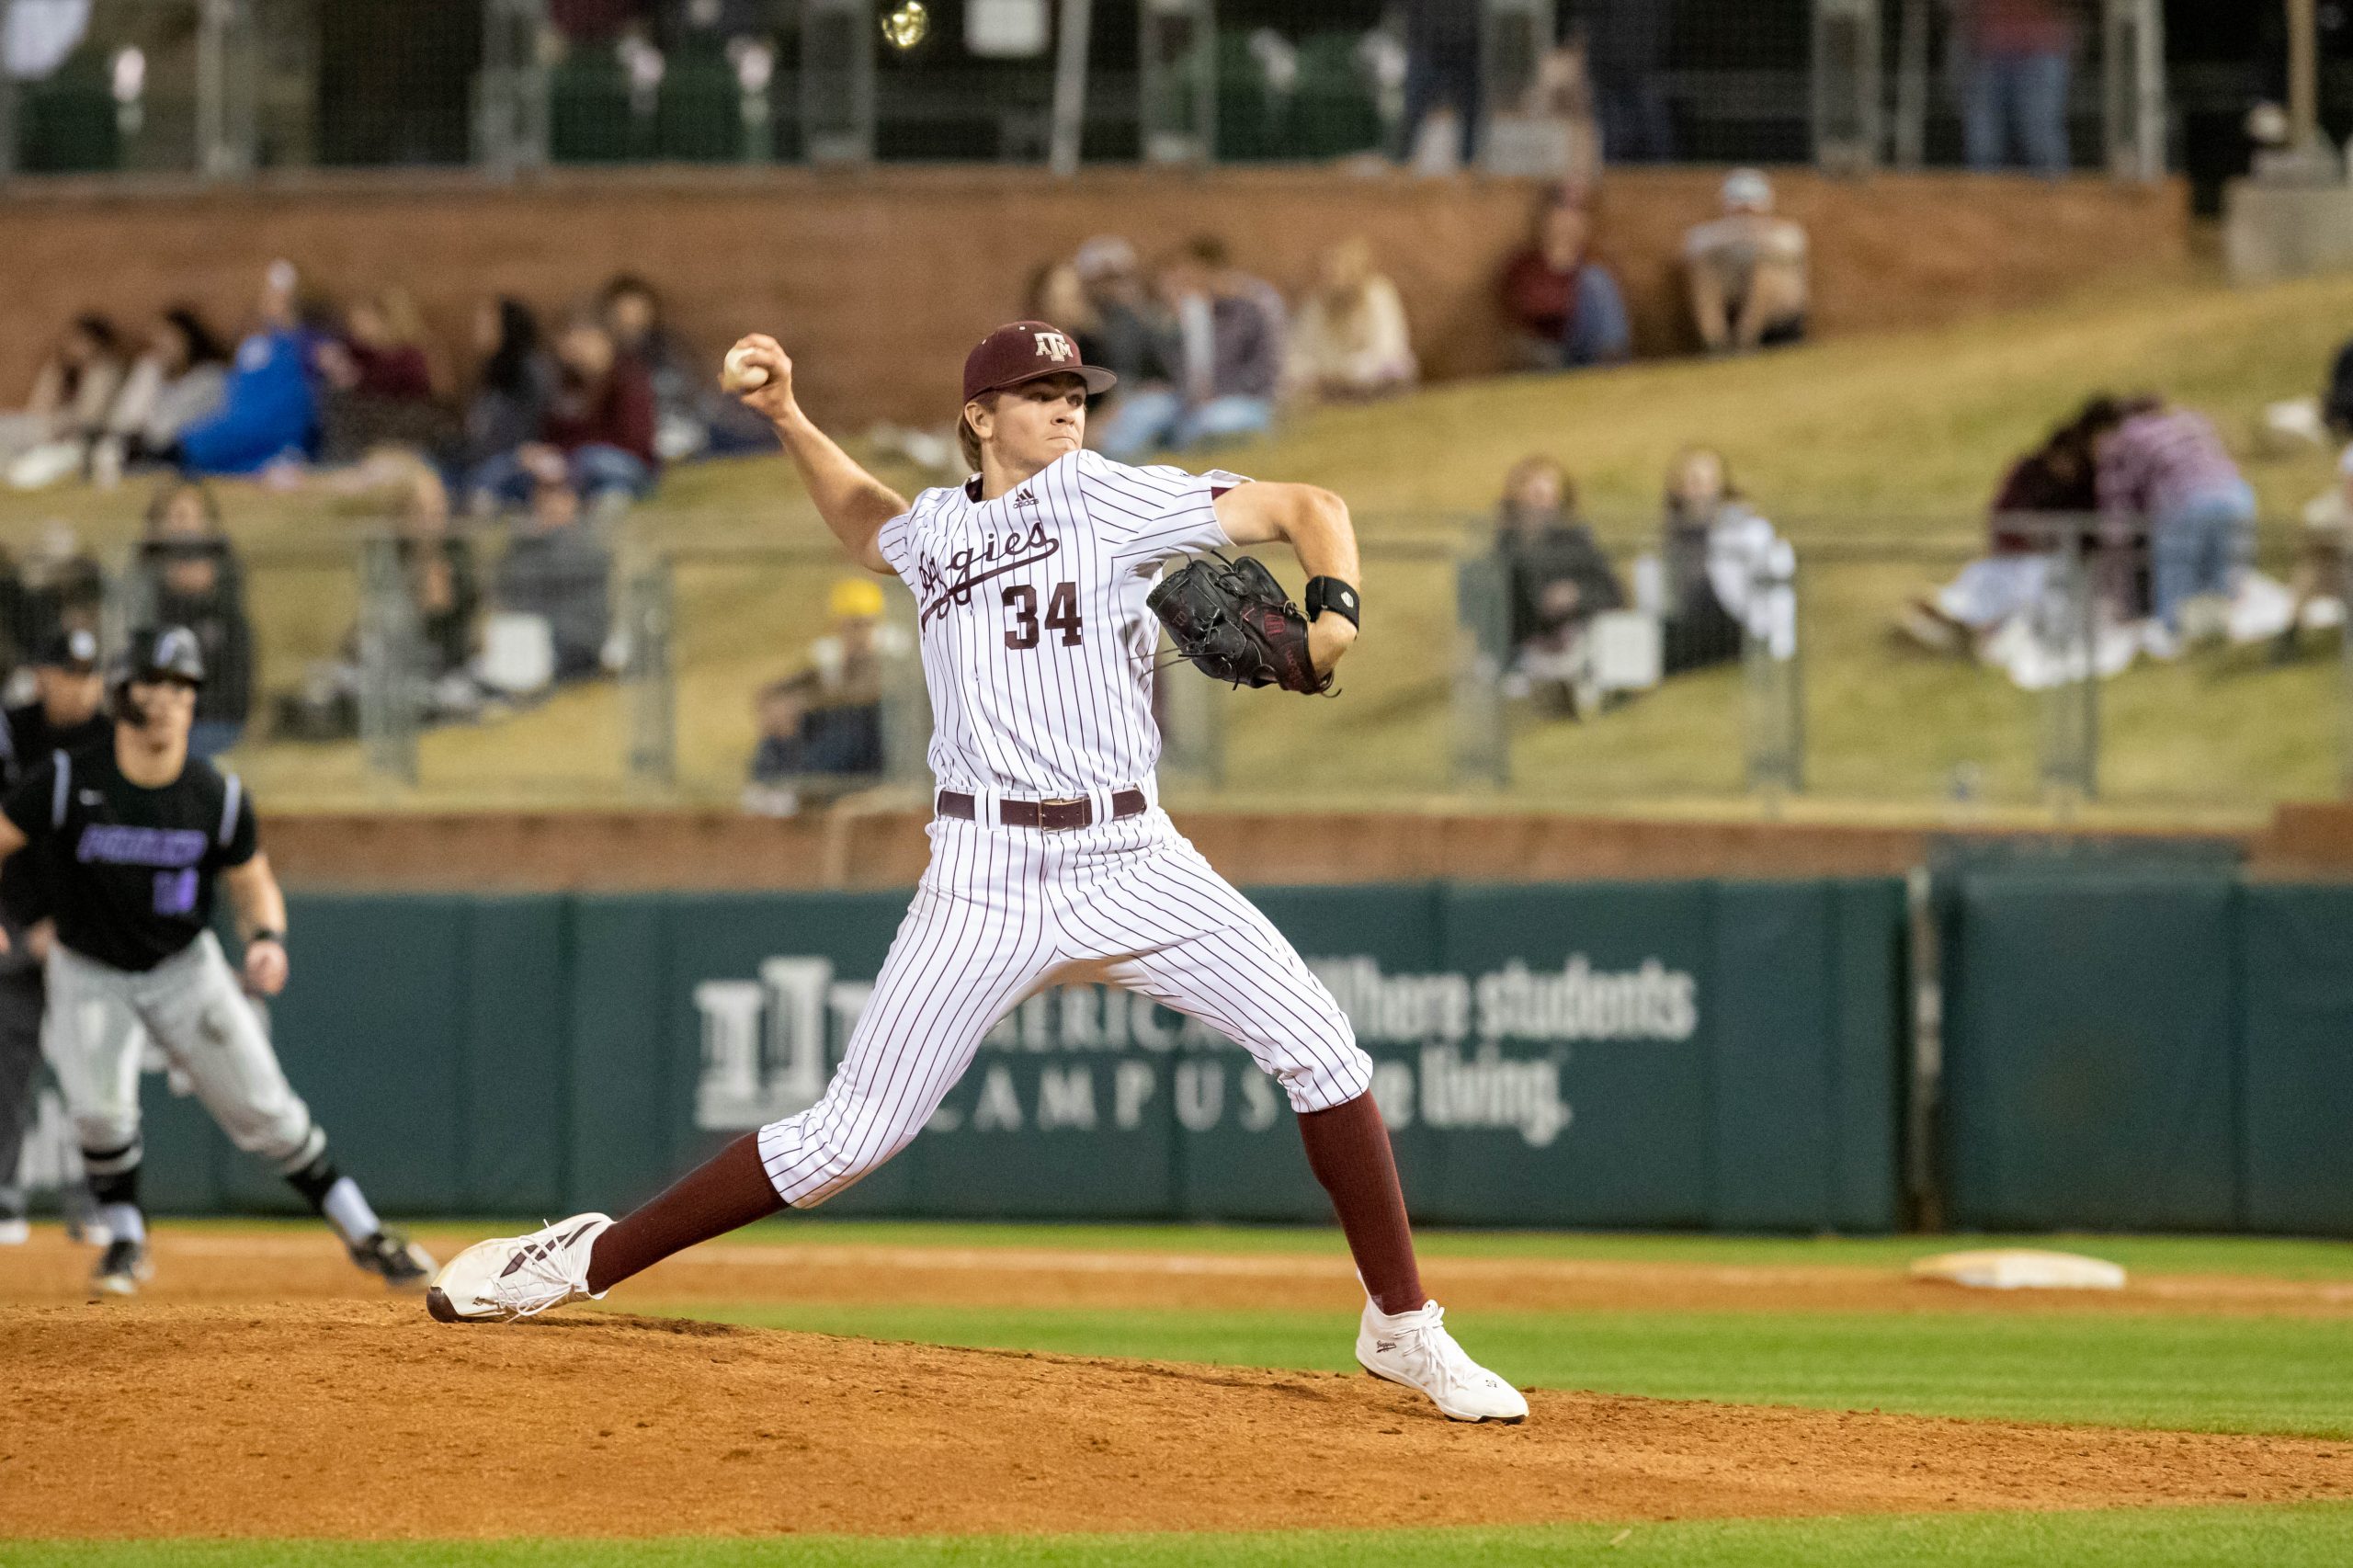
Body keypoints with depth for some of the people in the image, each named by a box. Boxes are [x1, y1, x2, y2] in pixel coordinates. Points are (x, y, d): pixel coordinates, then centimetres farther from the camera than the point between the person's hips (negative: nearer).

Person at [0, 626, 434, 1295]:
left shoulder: (219, 798, -14)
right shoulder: (66, 783, -19)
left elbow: (254, 885, -1)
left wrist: (267, 939, -21)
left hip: (185, 969, 1)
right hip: (89, 975, -1)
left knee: (264, 1108, -2)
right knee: (100, 1107, -21)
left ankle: (364, 1234, 10)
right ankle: (125, 1240, 4)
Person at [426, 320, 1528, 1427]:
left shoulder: (1109, 497, 4)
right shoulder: (936, 530, 14)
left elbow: (1307, 508, 1)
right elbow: (866, 525, 40)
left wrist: (1334, 615, -18)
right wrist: (786, 419, 29)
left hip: (1129, 860, -1)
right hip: (985, 878, 1)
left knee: (1318, 1048, -15)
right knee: (849, 1136, -3)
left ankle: (1402, 1329, -2)